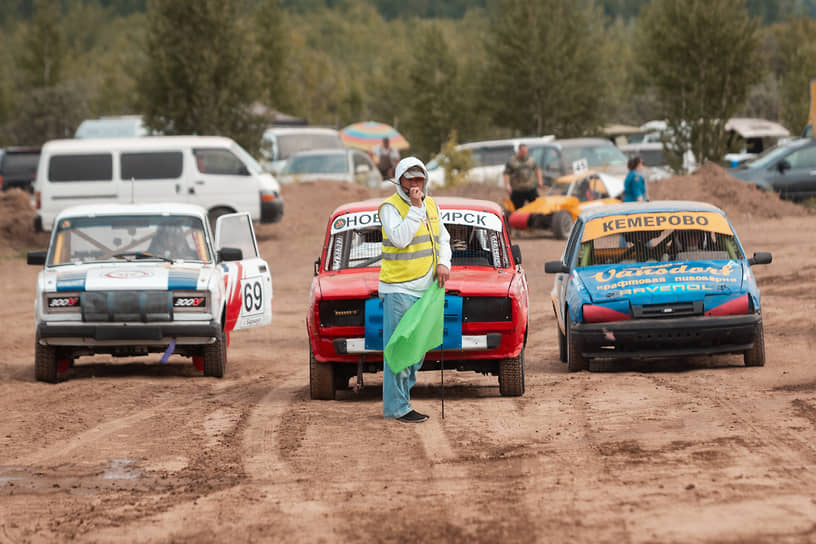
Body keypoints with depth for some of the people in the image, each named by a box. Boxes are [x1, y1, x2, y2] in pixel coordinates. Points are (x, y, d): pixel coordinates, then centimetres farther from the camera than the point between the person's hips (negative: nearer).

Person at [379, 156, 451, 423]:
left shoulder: (431, 206, 13)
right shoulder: (390, 207, -10)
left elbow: (443, 238, 21)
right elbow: (400, 238, -24)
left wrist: (443, 263, 3)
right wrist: (415, 208, -23)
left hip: (425, 288, 8)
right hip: (399, 289, -8)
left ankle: (398, 398, 21)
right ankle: (397, 408, -5)